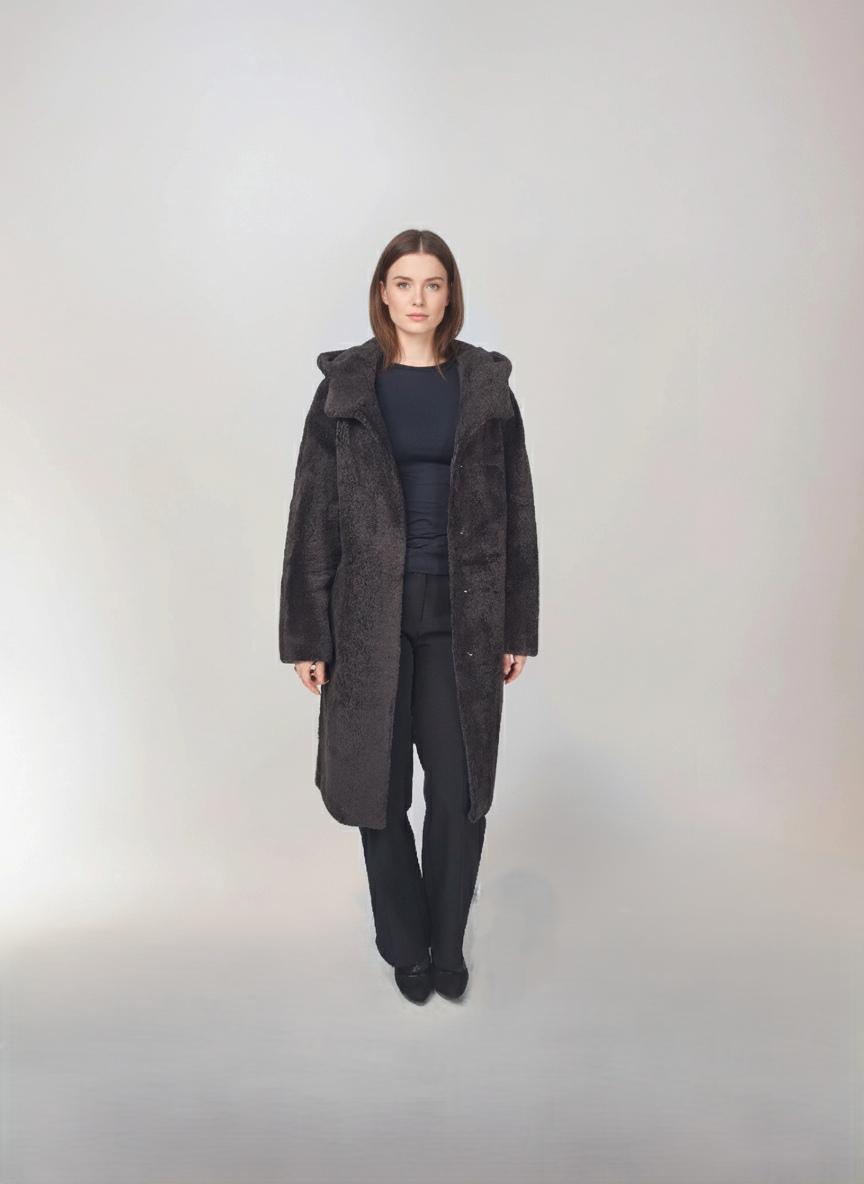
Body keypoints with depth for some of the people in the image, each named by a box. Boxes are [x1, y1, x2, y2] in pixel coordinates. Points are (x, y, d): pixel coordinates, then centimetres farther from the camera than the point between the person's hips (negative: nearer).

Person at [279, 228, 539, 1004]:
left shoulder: (487, 387, 5)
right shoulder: (345, 387, 3)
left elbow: (516, 511, 6)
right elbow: (313, 514, 1)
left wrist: (518, 628, 4)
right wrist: (306, 635, -2)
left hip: (462, 615, 0)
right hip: (371, 614, 0)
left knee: (460, 791, 2)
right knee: (380, 788, 9)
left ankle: (447, 944, 26)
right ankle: (405, 947, 30)